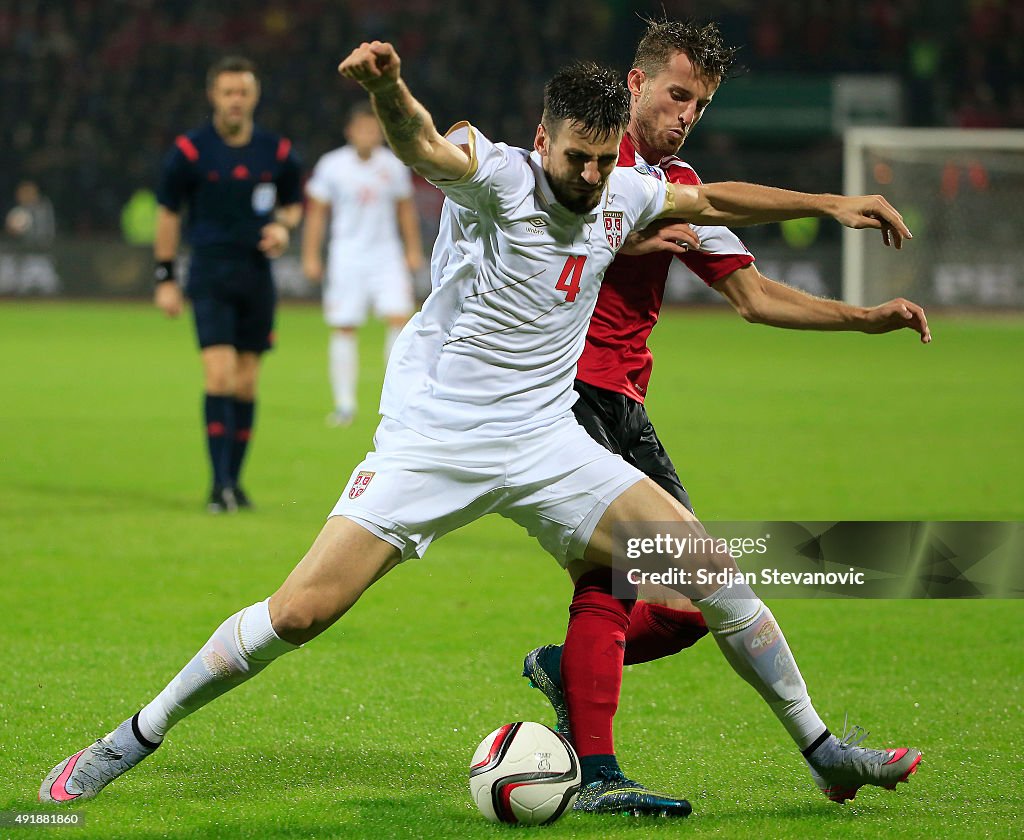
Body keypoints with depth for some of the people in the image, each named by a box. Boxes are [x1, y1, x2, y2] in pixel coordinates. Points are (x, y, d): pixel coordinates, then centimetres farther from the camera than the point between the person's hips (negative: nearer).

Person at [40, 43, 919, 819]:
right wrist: (388, 88, -59)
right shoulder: (497, 176, -14)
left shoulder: (624, 195, 4)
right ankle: (132, 740, 2)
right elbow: (424, 147, -37)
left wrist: (830, 204, 26)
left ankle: (820, 747, 13)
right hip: (432, 441, -5)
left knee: (710, 567, -3)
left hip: (546, 444, 5)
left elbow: (714, 200, 25)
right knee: (301, 609, -14)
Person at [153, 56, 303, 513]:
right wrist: (165, 279, 2)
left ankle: (234, 480, 16)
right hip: (211, 273, -3)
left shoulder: (277, 152, 3)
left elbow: (293, 203, 19)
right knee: (220, 373, -15)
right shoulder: (190, 150, -4)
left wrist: (283, 226, -5)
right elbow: (167, 212, 4)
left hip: (257, 274, 3)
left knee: (247, 382, 6)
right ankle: (220, 483, -13)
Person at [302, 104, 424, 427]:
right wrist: (310, 256, 0)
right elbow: (316, 211, 2)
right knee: (344, 328, 0)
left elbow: (405, 207, 15)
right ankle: (344, 403, 9)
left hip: (387, 256, 1)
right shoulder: (331, 166, -4)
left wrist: (413, 250, 14)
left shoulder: (392, 165, 3)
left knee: (400, 316, -13)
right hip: (347, 258, -1)